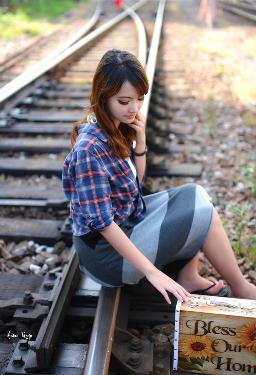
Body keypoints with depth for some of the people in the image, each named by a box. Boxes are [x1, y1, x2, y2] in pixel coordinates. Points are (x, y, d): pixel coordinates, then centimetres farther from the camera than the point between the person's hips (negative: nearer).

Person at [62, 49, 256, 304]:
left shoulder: (119, 128, -1)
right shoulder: (89, 148, -27)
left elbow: (136, 182, 9)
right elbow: (102, 222, -27)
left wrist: (140, 141, -7)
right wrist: (151, 271, -25)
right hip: (106, 252, -9)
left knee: (195, 194, 6)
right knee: (203, 213, -10)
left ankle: (188, 277, 10)